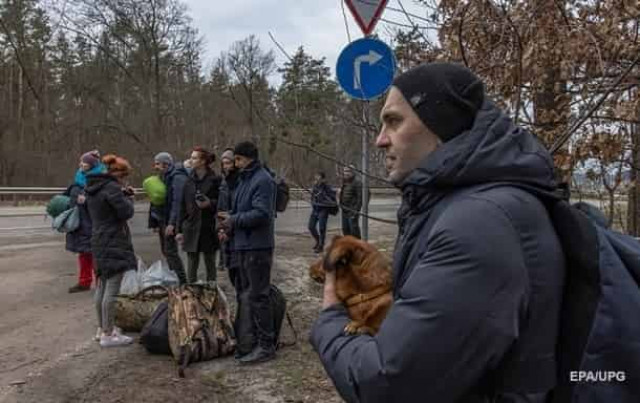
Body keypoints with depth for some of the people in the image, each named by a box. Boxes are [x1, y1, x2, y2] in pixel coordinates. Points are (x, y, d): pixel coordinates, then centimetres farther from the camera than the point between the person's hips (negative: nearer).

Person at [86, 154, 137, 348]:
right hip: (114, 243, -10)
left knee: (102, 287, 17)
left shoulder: (93, 188, 12)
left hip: (99, 241, 10)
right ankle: (108, 335, -1)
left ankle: (102, 328, 28)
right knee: (112, 289, -6)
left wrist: (123, 195, 7)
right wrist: (128, 198, 0)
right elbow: (126, 212, -17)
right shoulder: (112, 187, -17)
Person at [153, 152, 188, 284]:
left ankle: (182, 282, -3)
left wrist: (172, 223, -25)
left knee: (171, 251, -9)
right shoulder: (165, 177, 16)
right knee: (166, 250, 14)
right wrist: (157, 223, 15)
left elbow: (177, 201, -21)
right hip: (163, 220, 10)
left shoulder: (178, 178, -14)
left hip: (171, 221, -10)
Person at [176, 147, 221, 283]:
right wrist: (180, 230, 7)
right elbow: (183, 207, 9)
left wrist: (210, 203, -22)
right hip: (191, 229, 4)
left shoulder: (215, 180, -5)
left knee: (210, 264, 8)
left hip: (209, 229, -3)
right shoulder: (189, 181, 8)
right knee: (192, 264, 8)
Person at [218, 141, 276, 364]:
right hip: (244, 245, 10)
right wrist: (229, 223, 6)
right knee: (244, 292, 17)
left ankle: (266, 345, 3)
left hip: (258, 246, -10)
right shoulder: (245, 179, 16)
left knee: (258, 296, -5)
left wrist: (233, 221, -14)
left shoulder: (263, 180, -15)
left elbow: (261, 213, -23)